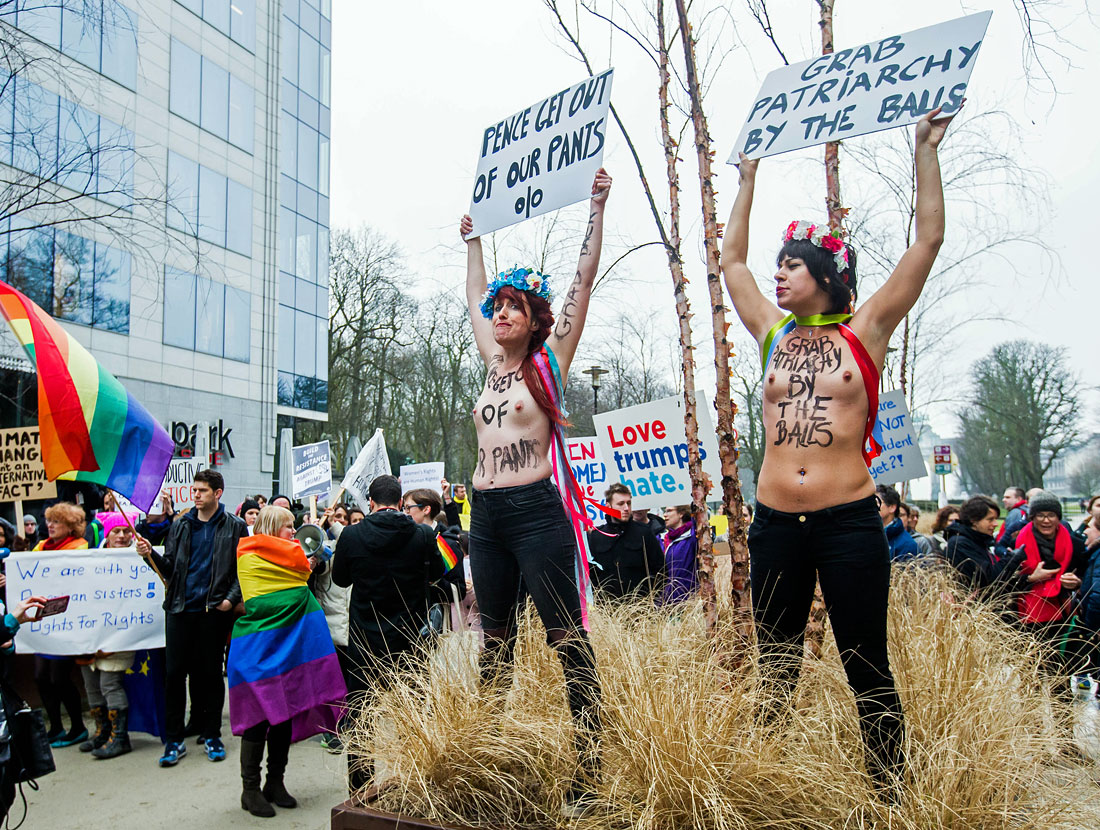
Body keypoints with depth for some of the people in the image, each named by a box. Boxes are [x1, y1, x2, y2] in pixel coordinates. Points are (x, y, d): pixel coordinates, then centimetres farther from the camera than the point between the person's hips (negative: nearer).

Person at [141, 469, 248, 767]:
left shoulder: (235, 527, 1)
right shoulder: (180, 526, 10)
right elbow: (169, 568, 8)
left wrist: (231, 598, -12)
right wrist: (151, 555, -10)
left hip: (214, 609, -2)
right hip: (180, 608, 3)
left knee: (210, 672, 6)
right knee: (174, 672, 2)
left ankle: (212, 734, 19)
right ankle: (175, 739, 13)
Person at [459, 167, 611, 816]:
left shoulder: (549, 361, 1)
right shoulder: (495, 363, 15)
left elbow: (584, 281, -1)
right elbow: (474, 298, 30)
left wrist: (597, 208, 2)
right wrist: (473, 242, 40)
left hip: (537, 512, -7)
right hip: (487, 515, 7)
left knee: (568, 641, -5)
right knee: (496, 642, 14)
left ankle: (590, 773, 0)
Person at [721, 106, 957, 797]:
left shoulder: (865, 331, 2)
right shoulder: (774, 335, 11)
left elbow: (929, 240, -1)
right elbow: (732, 260, 19)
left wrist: (926, 150, 2)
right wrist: (749, 179, 25)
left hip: (848, 520, -3)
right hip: (776, 524, 4)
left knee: (867, 669, 5)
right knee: (775, 668, 11)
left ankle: (892, 791, 20)